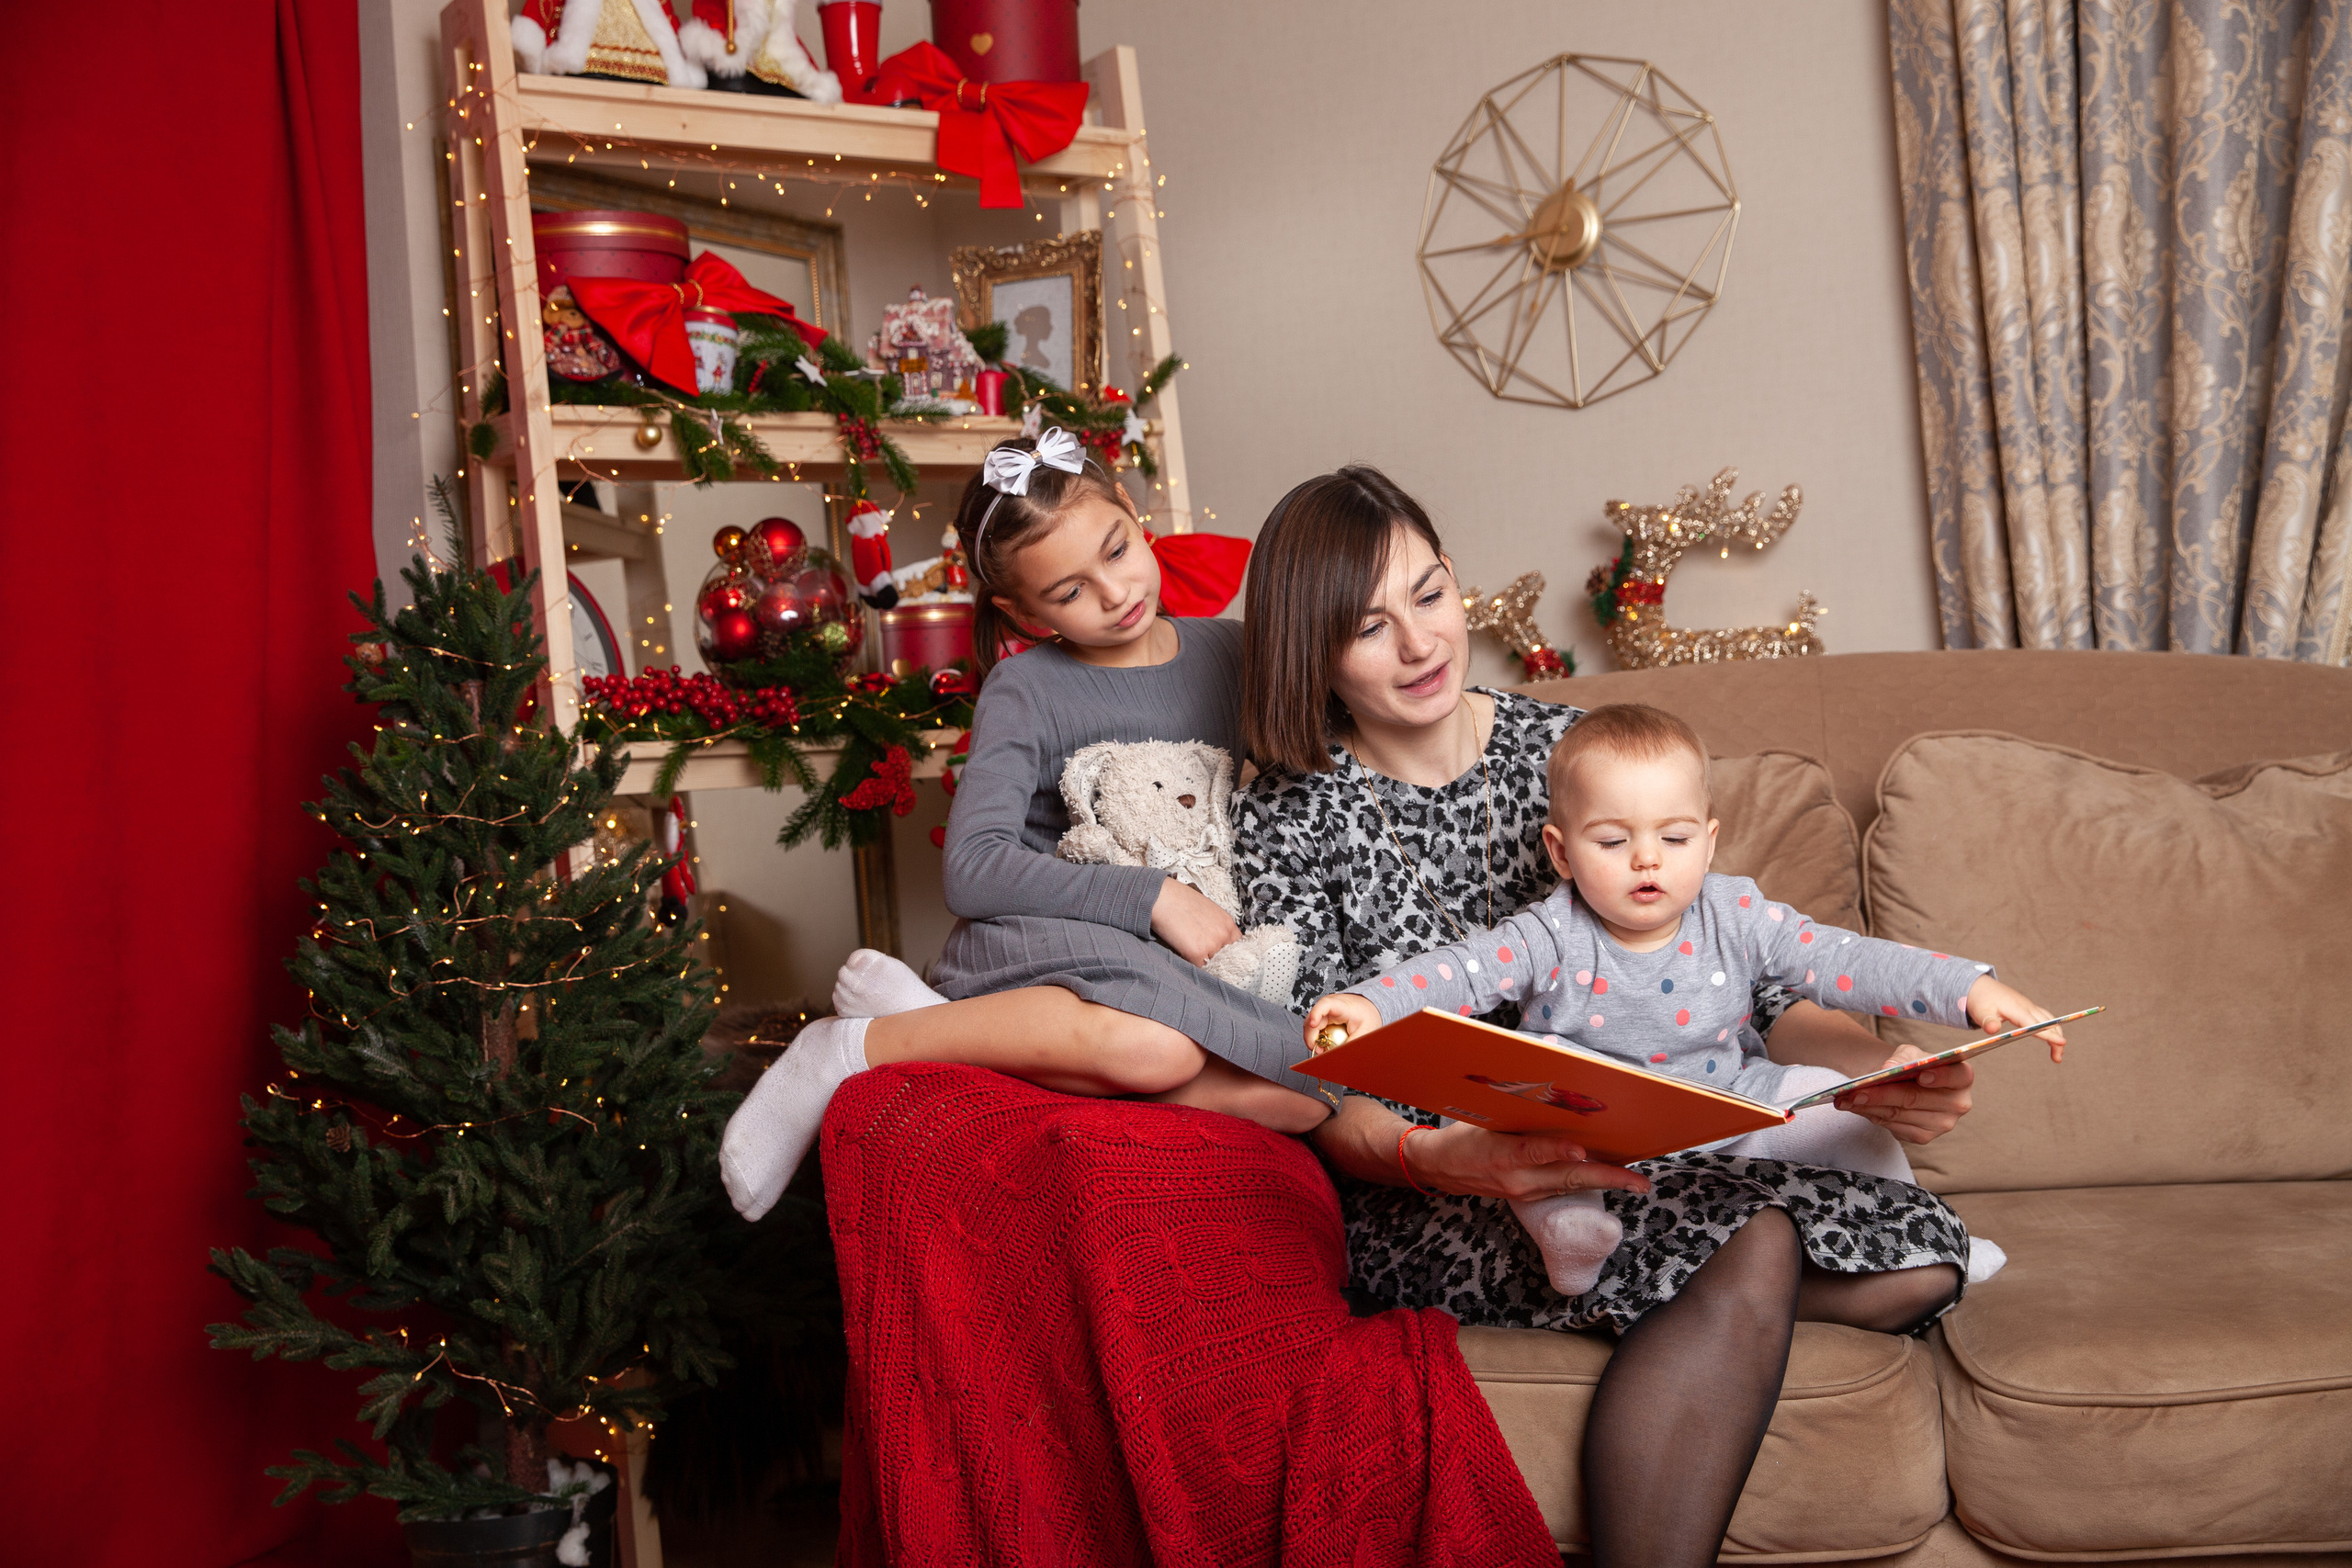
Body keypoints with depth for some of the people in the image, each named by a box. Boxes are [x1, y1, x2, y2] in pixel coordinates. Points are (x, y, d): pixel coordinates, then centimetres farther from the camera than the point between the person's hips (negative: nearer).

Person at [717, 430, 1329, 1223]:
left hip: (1194, 964, 5)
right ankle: (849, 1048, -19)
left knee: (1307, 1096, -27)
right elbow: (973, 870, -15)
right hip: (1034, 936, -5)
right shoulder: (1027, 692, -5)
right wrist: (1151, 896, -21)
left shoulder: (1231, 653, 8)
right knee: (1154, 1044, -40)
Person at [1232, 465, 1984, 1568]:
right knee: (1750, 1251, -28)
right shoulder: (1288, 817, -2)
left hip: (1623, 1149, 5)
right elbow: (1328, 1095, -9)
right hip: (1421, 1193, -5)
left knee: (1918, 1262, -14)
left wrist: (1873, 1068, -15)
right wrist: (1442, 1158, -32)